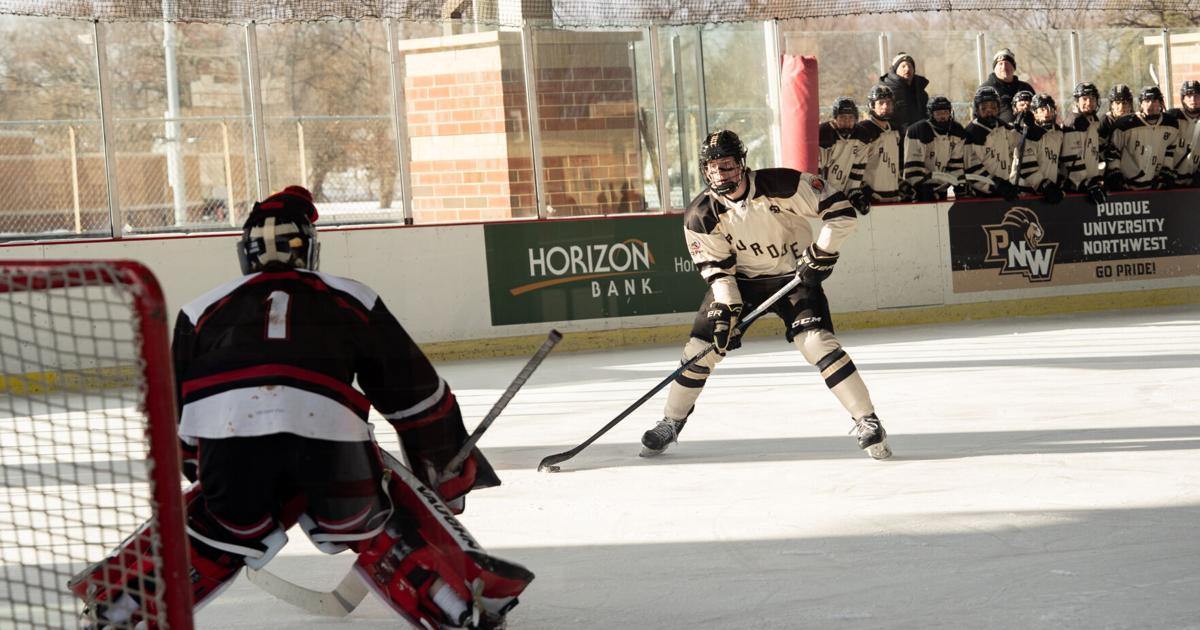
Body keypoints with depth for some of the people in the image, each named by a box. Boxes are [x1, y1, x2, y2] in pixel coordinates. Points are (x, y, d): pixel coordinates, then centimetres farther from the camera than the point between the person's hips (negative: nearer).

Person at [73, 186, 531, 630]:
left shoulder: (203, 309, 31)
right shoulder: (352, 299, 28)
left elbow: (176, 414, 33)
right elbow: (414, 393, 29)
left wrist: (201, 471, 50)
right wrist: (451, 467, 39)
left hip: (225, 430, 1)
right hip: (327, 430, -1)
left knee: (222, 526, 29)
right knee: (376, 515, 26)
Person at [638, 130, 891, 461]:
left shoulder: (781, 186, -24)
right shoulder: (701, 215, -14)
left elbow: (840, 209, -18)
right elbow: (718, 269, -9)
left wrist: (823, 252, -22)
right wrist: (725, 309, -21)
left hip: (795, 275, -3)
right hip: (740, 281, 3)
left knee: (817, 342, -22)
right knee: (701, 346, -2)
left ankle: (867, 421, -16)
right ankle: (670, 424, 18)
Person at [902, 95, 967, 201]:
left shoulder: (957, 132, -1)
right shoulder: (918, 132, -19)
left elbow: (956, 163, 3)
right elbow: (913, 165, -20)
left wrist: (960, 187, -2)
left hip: (941, 188, 6)